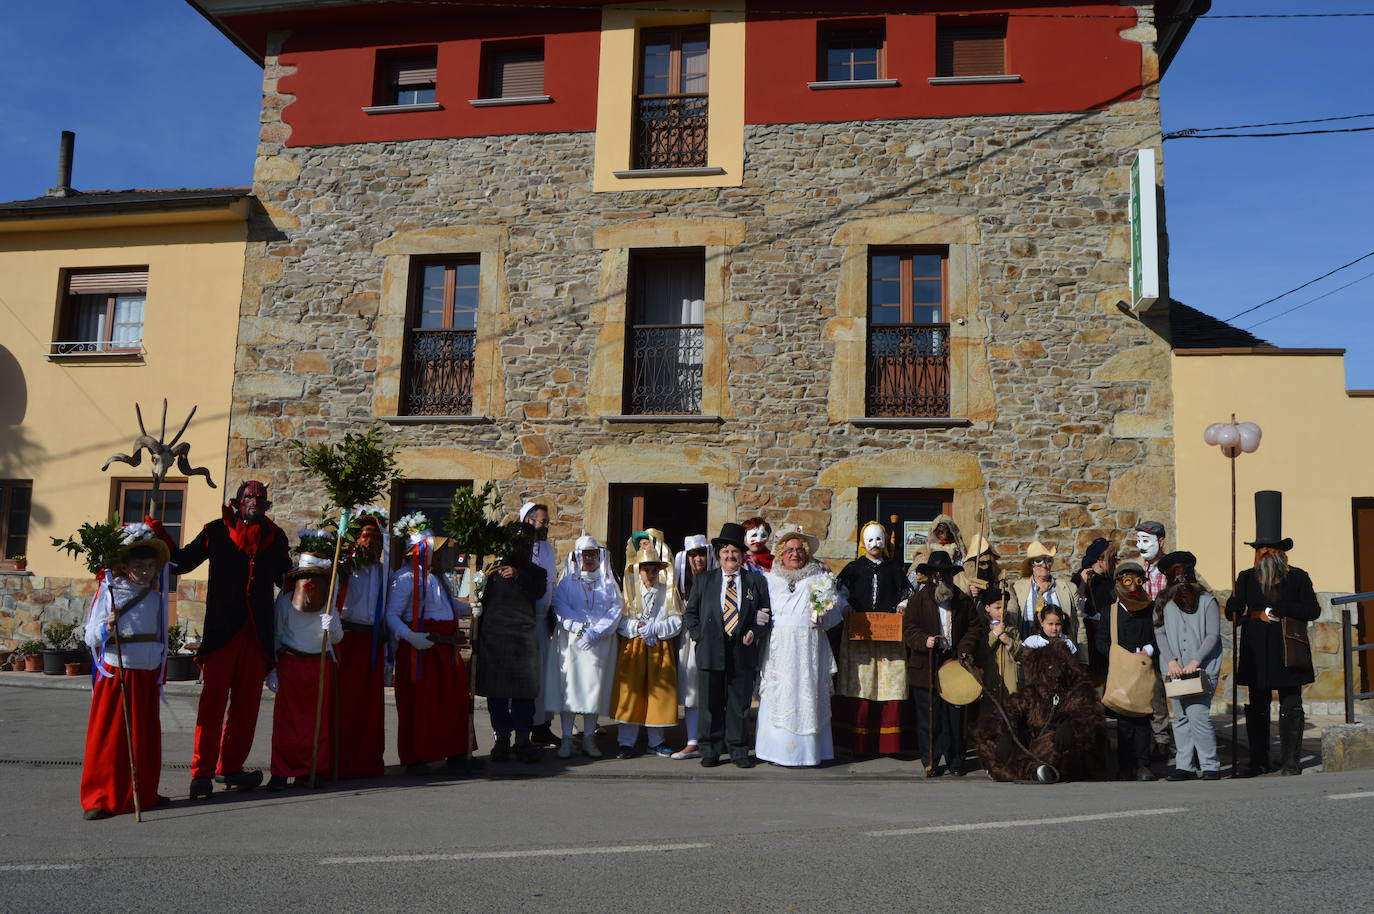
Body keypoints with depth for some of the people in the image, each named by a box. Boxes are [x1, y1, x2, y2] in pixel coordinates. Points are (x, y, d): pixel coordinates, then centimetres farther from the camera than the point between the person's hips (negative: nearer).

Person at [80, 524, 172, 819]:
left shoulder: (157, 597, 7)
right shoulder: (108, 592, -5)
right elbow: (91, 637, -6)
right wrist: (107, 627, -26)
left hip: (147, 675, 4)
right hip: (115, 672, -4)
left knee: (146, 736, 10)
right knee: (107, 736, -1)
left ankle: (145, 794, 22)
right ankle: (98, 798, 9)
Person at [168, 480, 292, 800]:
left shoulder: (275, 537, 14)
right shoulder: (216, 531, 5)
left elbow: (286, 578, 24)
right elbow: (182, 562, 4)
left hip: (257, 633, 4)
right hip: (221, 630, -3)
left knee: (246, 704, 8)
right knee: (213, 700, -7)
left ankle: (231, 768, 19)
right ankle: (202, 773, 0)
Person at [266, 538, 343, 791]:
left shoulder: (330, 601, 8)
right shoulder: (286, 597, 3)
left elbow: (337, 638, 9)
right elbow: (276, 634, 3)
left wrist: (332, 628, -15)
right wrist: (271, 668, -3)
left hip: (321, 666, 2)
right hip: (291, 663, -2)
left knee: (318, 720, 2)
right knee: (287, 720, -3)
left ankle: (312, 770, 11)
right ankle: (281, 773, 3)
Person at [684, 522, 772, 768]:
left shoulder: (757, 581, 8)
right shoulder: (704, 581, 10)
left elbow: (767, 614, 9)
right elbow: (690, 613, 12)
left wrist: (755, 632, -7)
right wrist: (700, 635, -2)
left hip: (743, 652, 0)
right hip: (711, 652, 0)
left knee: (740, 704, 5)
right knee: (711, 704, 5)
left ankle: (738, 751, 16)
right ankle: (710, 751, 15)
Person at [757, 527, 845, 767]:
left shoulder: (820, 578, 11)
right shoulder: (770, 579, 14)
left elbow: (836, 608, 5)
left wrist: (821, 618, -11)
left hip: (809, 647, -1)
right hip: (778, 648, 1)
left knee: (806, 695, -3)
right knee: (777, 697, -1)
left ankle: (805, 752, 4)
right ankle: (777, 749, 7)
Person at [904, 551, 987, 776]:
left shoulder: (962, 599, 8)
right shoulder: (919, 599, 1)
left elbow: (976, 626, 12)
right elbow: (908, 628, -2)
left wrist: (966, 648, -2)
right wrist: (924, 641, -19)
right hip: (926, 667, -2)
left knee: (955, 715, 5)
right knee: (929, 717, 2)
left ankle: (955, 760, 17)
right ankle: (930, 760, 13)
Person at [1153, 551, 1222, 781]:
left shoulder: (1207, 601, 0)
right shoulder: (1163, 603, 8)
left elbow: (1213, 635, -3)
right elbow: (1160, 633, 5)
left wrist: (1196, 661, -11)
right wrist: (1171, 660, -7)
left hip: (1202, 669, -3)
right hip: (1174, 669, 3)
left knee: (1198, 716, -11)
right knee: (1180, 718, 6)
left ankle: (1210, 766, 2)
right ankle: (1185, 766, 13)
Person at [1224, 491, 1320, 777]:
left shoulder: (1298, 577, 5)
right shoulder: (1246, 578, 9)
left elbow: (1312, 611, -6)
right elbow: (1232, 613, 3)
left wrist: (1275, 610, -12)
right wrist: (1260, 615, -12)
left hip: (1289, 654, -1)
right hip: (1256, 655, 1)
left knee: (1291, 707, -1)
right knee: (1256, 708, 5)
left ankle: (1290, 762, 4)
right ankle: (1259, 761, 13)